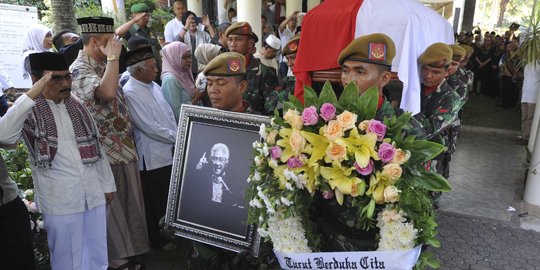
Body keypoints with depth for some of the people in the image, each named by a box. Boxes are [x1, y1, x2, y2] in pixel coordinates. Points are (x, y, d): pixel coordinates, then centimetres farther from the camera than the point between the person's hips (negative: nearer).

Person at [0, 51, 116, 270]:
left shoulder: (77, 106, 10)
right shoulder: (30, 110, -5)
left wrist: (107, 184, 13)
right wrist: (32, 94, -27)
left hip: (93, 193, 5)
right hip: (60, 198, -4)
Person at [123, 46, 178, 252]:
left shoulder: (154, 86, 9)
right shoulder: (130, 93, -16)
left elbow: (169, 114, 11)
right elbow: (148, 126, -19)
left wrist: (176, 139, 0)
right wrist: (176, 138, -12)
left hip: (170, 153, 7)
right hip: (152, 157, -7)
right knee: (154, 202, 10)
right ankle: (156, 239, 29)